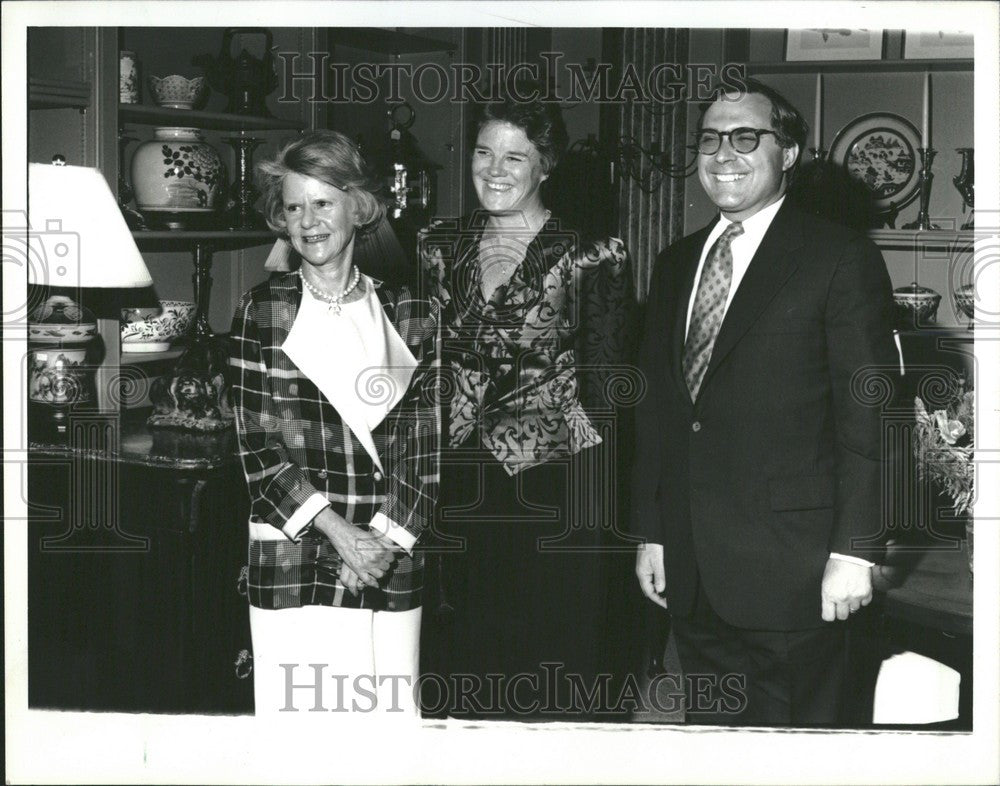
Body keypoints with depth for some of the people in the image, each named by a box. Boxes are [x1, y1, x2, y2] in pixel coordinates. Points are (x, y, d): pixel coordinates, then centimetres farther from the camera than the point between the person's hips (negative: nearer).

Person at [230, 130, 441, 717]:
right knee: (298, 707, -4)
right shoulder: (262, 312, 5)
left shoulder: (415, 316, 9)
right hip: (290, 566, -1)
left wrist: (381, 541, -7)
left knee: (393, 712, 1)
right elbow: (257, 446, 0)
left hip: (392, 562, 2)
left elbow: (427, 449, 6)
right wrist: (338, 532, -11)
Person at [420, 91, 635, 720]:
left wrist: (607, 516, -7)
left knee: (554, 684, 1)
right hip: (459, 493, 4)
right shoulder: (442, 247, 8)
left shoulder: (589, 258, -5)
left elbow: (607, 386, -4)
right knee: (469, 664, 11)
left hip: (554, 486, -4)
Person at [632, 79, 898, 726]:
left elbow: (869, 415, -9)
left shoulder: (841, 259, -4)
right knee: (711, 722, 12)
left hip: (789, 570, -5)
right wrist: (650, 531, 12)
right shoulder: (676, 264, 15)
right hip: (690, 572, 6)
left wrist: (854, 551, -14)